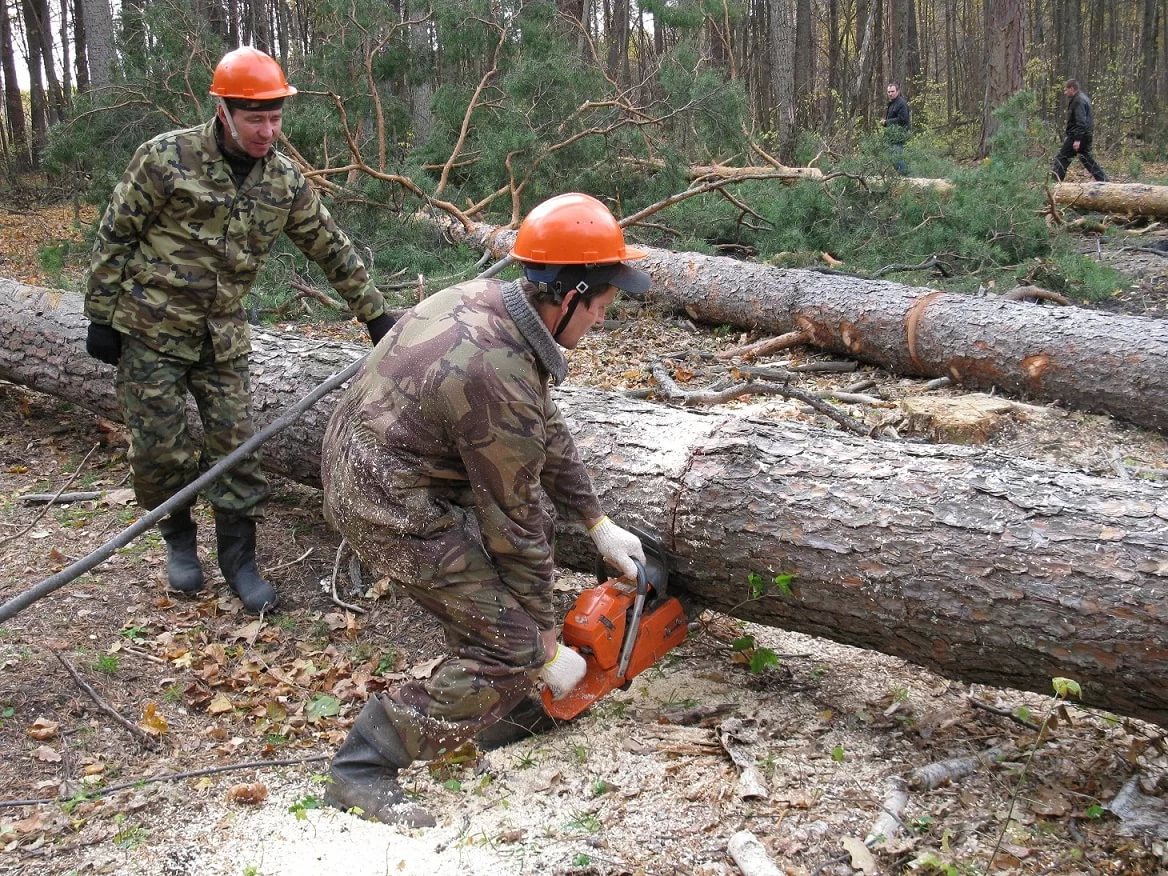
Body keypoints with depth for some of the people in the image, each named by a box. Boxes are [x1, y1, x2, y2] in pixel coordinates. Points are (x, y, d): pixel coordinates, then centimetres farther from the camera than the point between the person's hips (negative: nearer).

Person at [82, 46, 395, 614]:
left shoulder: (285, 180, -2)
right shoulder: (166, 158, -14)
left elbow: (332, 249, 7)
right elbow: (114, 237, -7)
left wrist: (375, 315, 8)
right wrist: (101, 317, -6)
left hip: (222, 338, 3)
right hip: (150, 332, -3)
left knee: (235, 444, 1)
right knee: (161, 449, 0)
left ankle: (238, 557, 15)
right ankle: (179, 540, 26)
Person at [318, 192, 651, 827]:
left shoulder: (489, 299, -2)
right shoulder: (501, 381, -28)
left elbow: (547, 431, 9)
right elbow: (516, 526, -17)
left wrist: (599, 524, 13)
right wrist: (545, 647, -4)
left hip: (359, 458, 10)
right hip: (391, 508, -10)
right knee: (511, 651, -4)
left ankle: (504, 696, 31)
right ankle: (364, 767, 1)